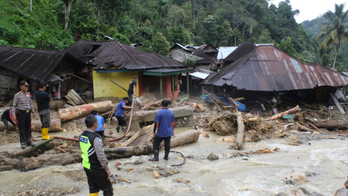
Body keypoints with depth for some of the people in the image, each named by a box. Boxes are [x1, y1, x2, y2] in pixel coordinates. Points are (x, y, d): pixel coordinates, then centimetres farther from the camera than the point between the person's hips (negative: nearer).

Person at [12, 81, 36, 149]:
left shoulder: (28, 94, 7)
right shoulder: (17, 95, -9)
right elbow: (14, 106, -7)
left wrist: (33, 112, 16)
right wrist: (14, 115, -13)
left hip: (28, 112, 6)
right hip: (21, 113, -5)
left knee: (28, 127, 11)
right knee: (22, 128, -2)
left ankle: (29, 141, 20)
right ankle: (23, 142, 4)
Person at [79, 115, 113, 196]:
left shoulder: (82, 136, 1)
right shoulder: (95, 138, -25)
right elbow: (100, 155, -26)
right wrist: (106, 168, -14)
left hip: (86, 167, 8)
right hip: (96, 169, -8)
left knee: (93, 189, 20)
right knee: (108, 189, 4)